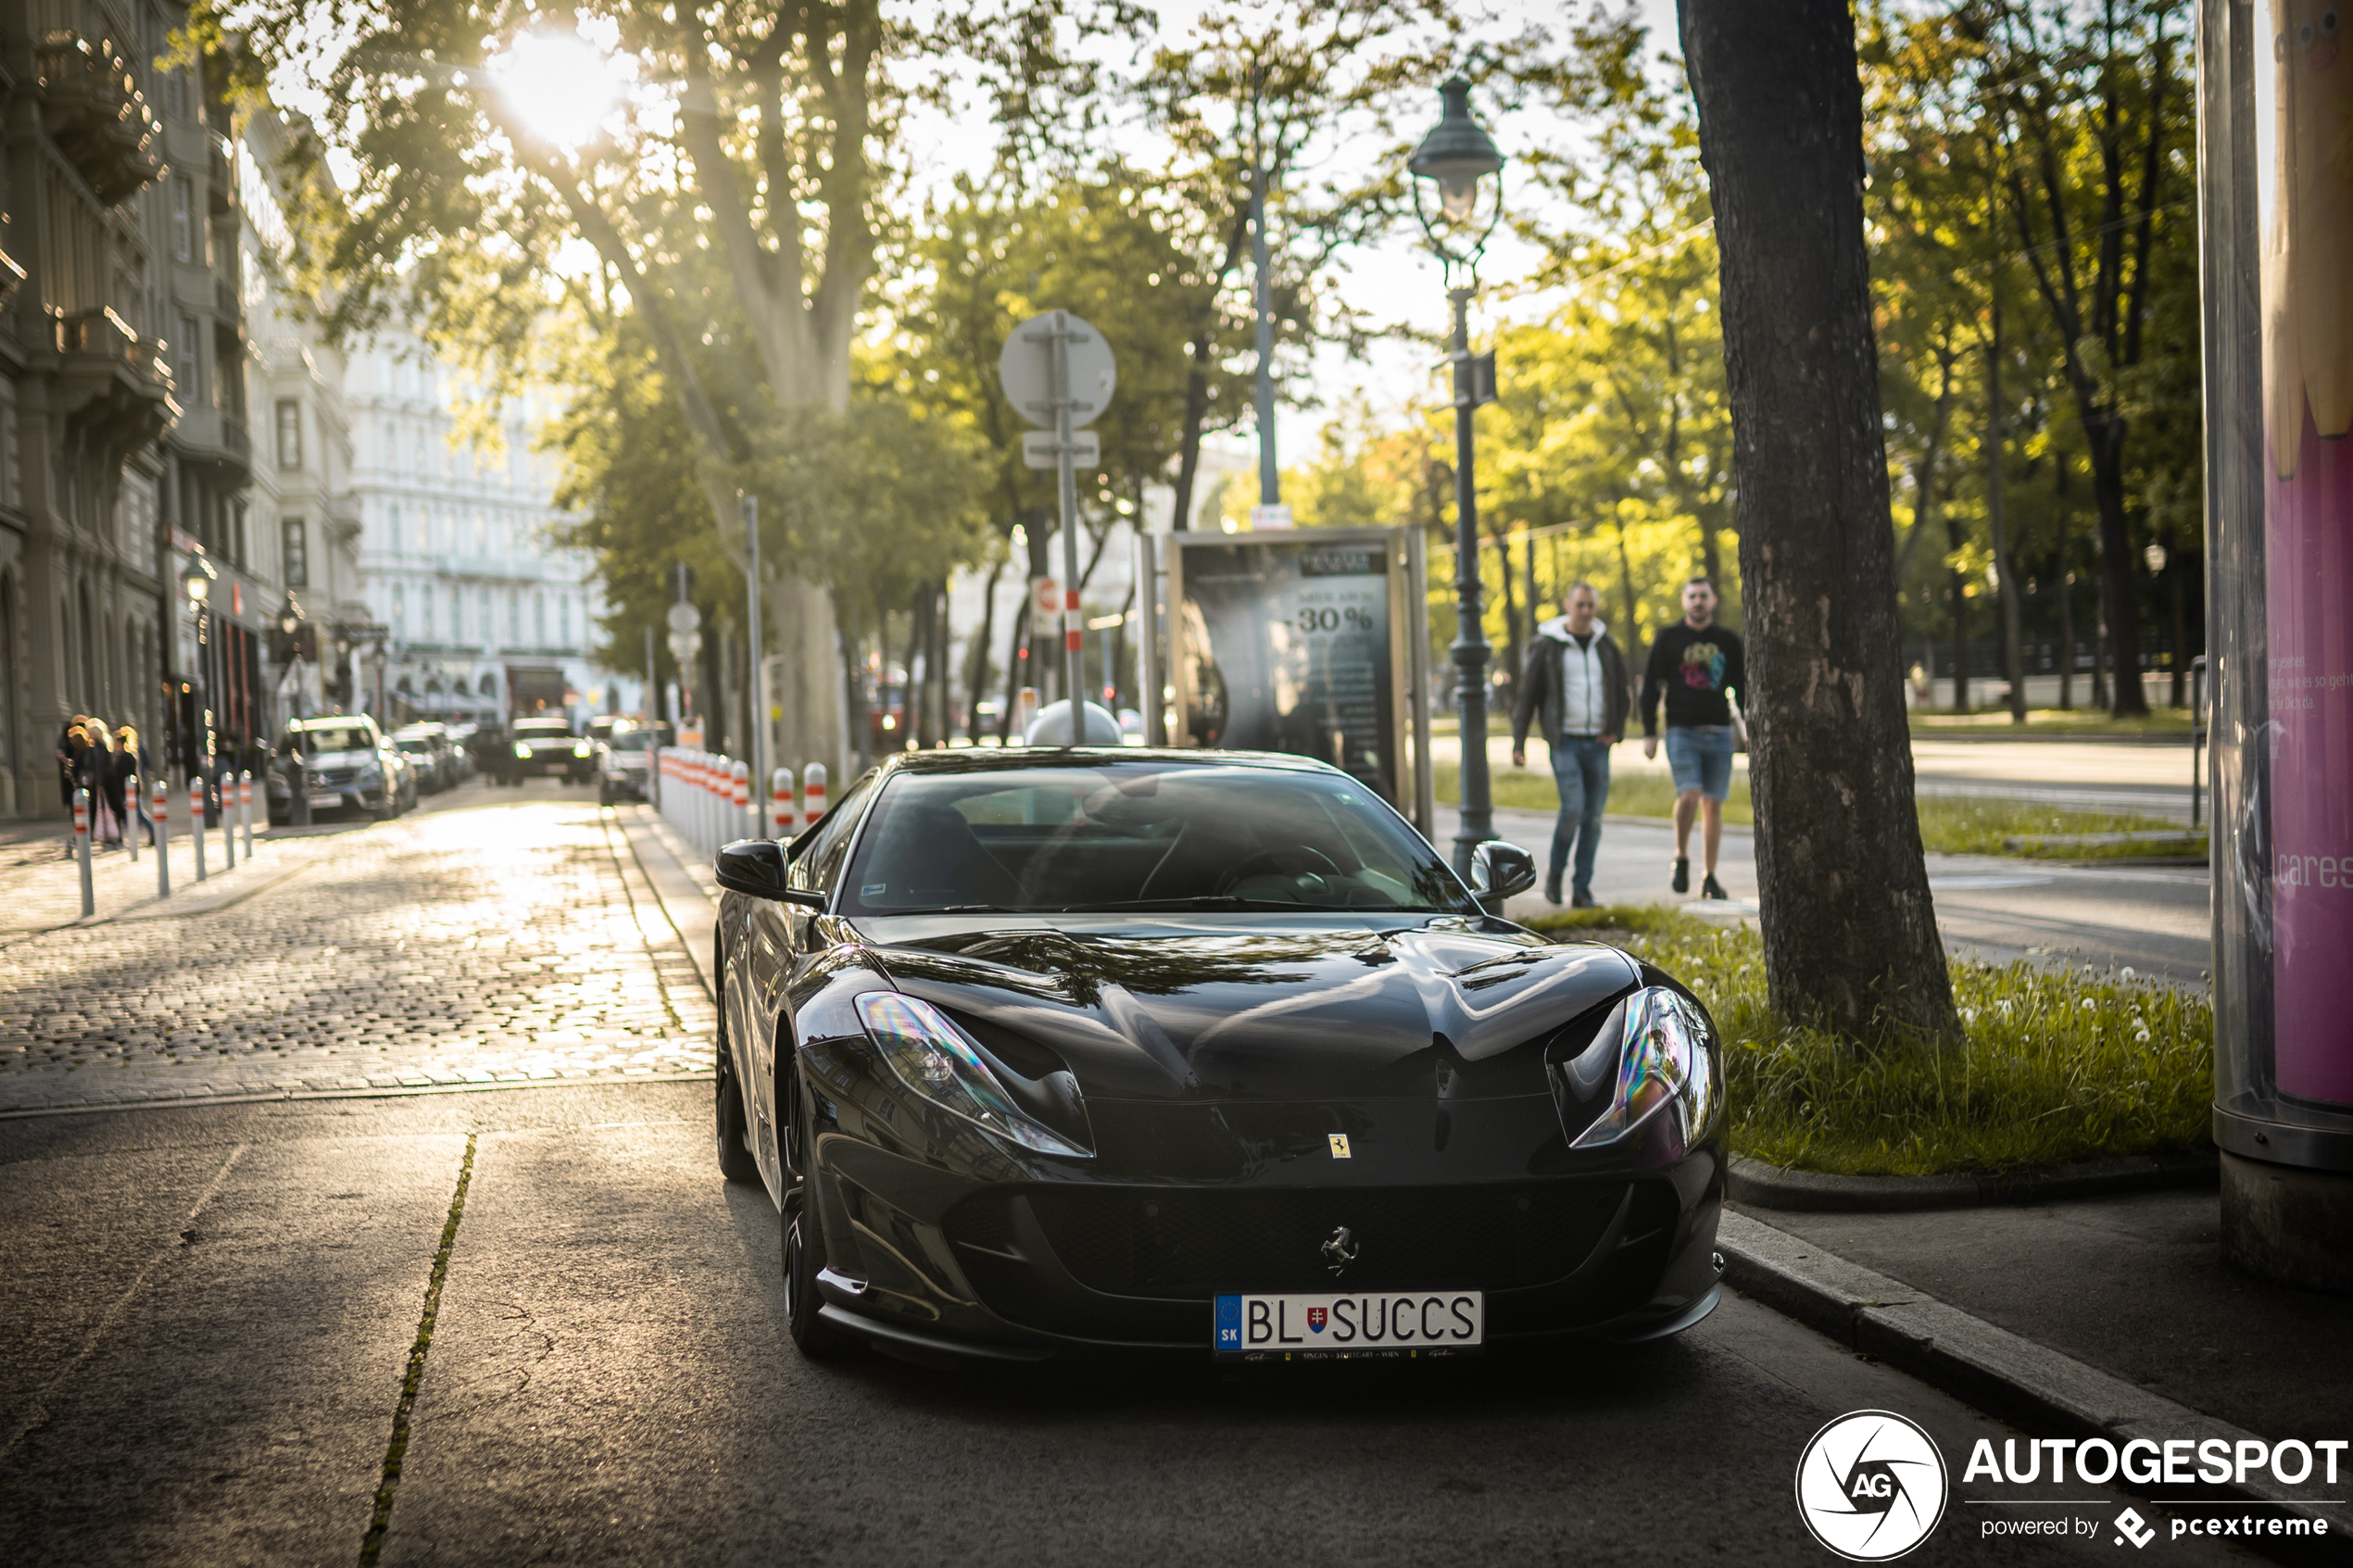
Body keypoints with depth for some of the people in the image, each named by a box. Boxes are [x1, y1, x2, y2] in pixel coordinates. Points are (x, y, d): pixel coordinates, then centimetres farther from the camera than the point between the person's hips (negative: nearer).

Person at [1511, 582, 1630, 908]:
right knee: (1573, 808, -18)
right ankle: (1555, 872, 4)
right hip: (1564, 742, -4)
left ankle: (1581, 889, 8)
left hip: (1597, 745, 4)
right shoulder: (1547, 646, -2)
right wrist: (1518, 744, -4)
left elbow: (1624, 692, 19)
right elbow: (1527, 695, 1)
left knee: (1593, 817, 1)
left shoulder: (1605, 646, 8)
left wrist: (1617, 731, 4)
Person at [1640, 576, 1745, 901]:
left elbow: (1741, 688, 16)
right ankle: (1681, 857, 4)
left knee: (1713, 804, 2)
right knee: (1689, 795, -19)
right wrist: (1649, 733, -3)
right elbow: (1650, 686, 4)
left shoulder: (1728, 641, 11)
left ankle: (1710, 878, 9)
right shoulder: (1668, 638, 4)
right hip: (1682, 731, -2)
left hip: (1719, 734, 2)